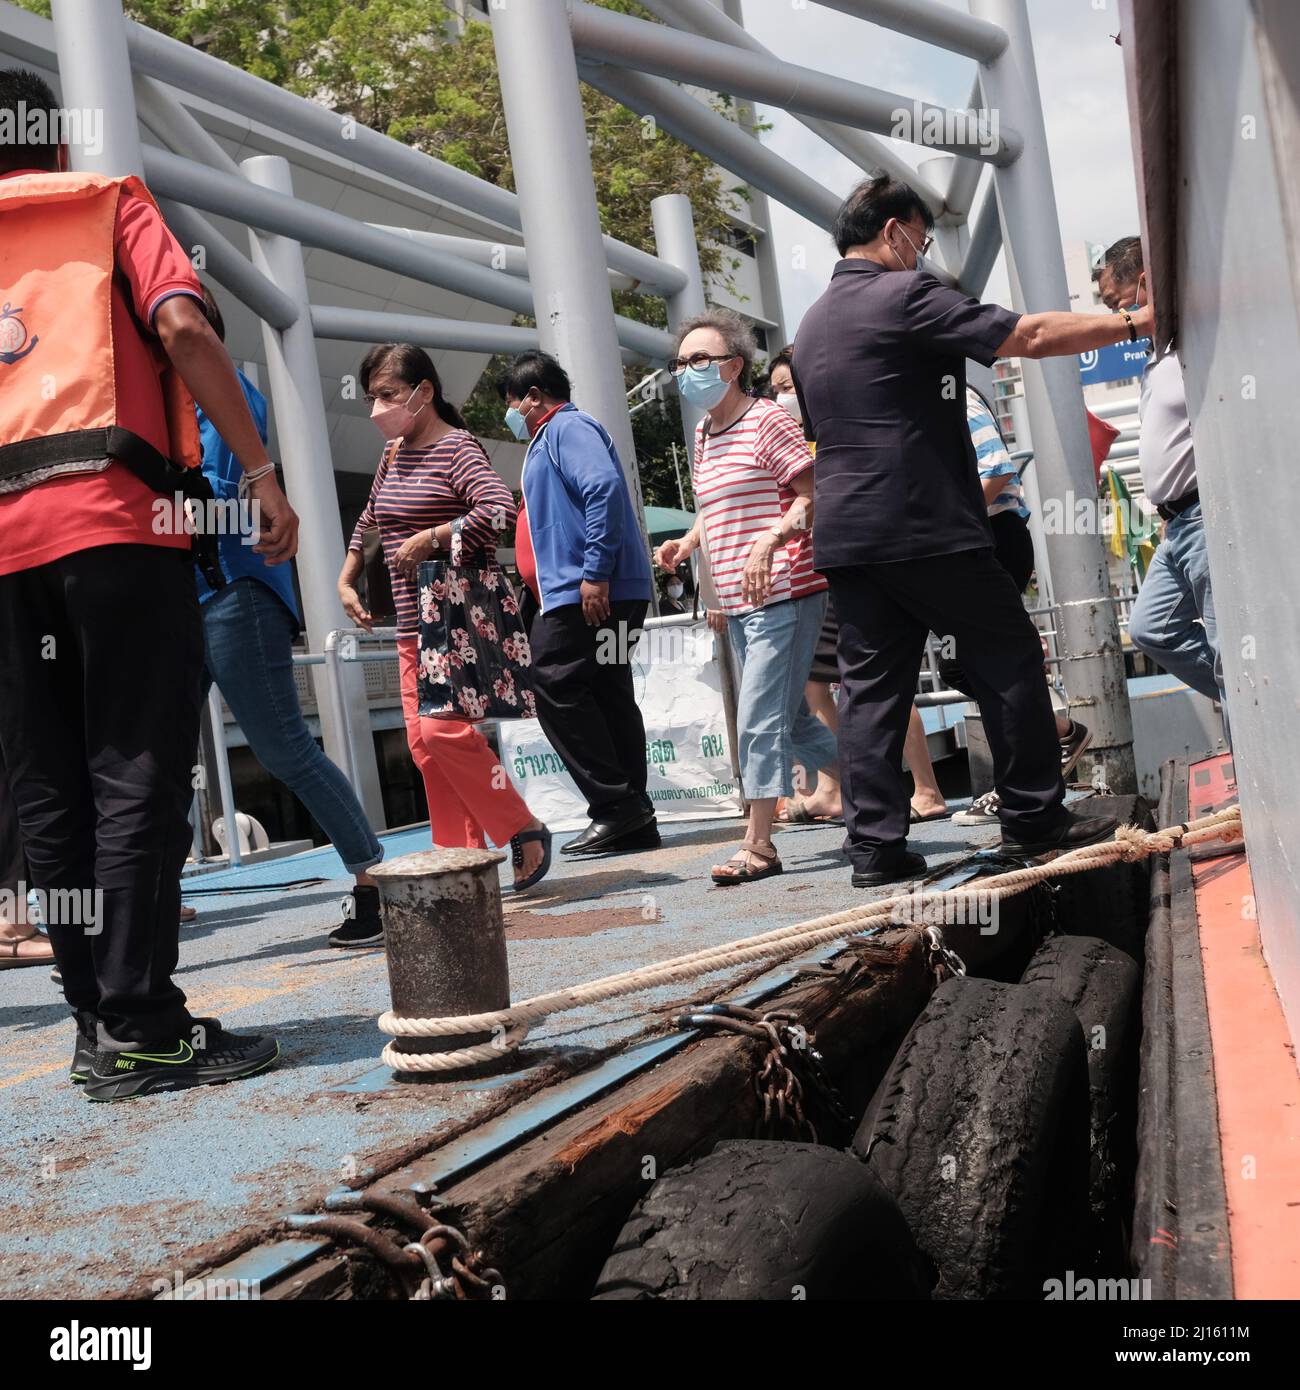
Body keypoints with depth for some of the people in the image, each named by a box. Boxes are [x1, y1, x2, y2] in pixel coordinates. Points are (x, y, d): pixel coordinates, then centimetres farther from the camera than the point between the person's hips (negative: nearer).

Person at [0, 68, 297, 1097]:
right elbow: (181, 329, -6)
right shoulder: (109, 204, 13)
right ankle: (142, 1030, -8)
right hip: (113, 513, -4)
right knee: (137, 778, -6)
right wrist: (262, 471, -8)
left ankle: (98, 1027, 8)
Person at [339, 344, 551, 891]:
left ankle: (524, 833, -4)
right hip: (412, 625, 9)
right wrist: (346, 581, 22)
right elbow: (369, 523, 31)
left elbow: (501, 509, -26)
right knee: (423, 743, 4)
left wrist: (429, 538, -21)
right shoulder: (393, 454, 15)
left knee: (444, 728, -19)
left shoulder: (455, 447, -9)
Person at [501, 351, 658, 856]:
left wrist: (594, 574, -26)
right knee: (607, 697, 8)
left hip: (585, 594, -10)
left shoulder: (568, 428, -5)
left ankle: (617, 805, -11)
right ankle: (631, 818, 11)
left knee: (555, 690, -12)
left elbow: (605, 489, -22)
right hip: (577, 596, 10)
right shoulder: (552, 437, 27)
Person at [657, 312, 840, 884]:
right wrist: (686, 543, 10)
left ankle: (758, 845, -4)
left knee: (760, 719, -11)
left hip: (784, 593, -9)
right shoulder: (702, 435, 16)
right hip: (738, 602, 9)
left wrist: (769, 540, -28)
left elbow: (812, 496, -13)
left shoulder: (766, 419, -8)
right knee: (790, 716, 15)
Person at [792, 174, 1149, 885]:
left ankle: (874, 845, 2)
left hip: (847, 535, 7)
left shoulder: (811, 325, 19)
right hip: (928, 528, -7)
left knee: (869, 685, 5)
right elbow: (1028, 336, -11)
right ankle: (1034, 819, 11)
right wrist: (1133, 323, -3)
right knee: (1008, 659, 6)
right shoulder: (905, 294, -7)